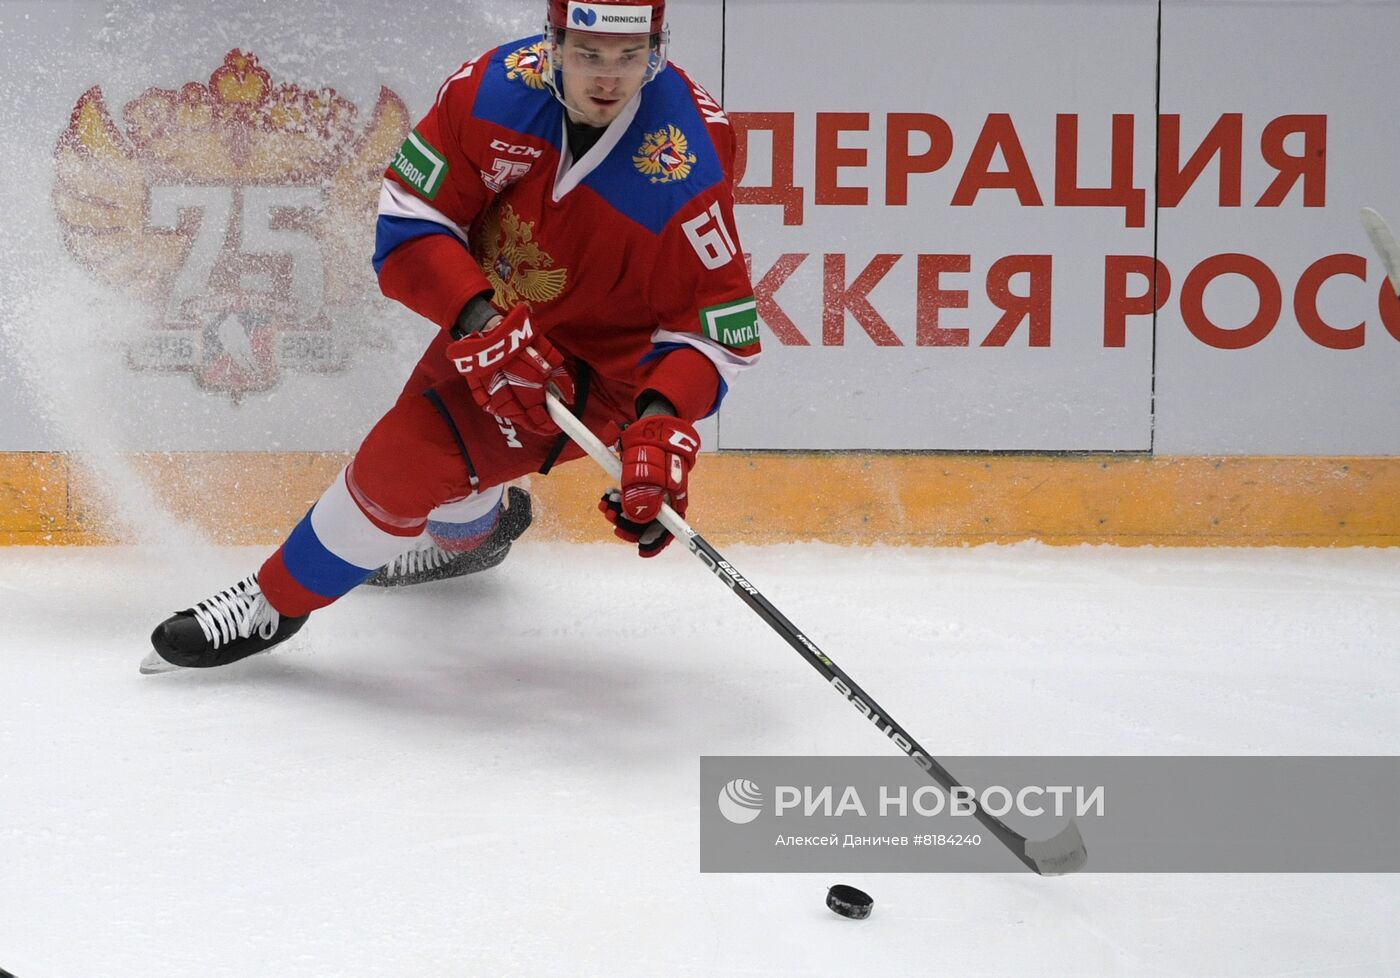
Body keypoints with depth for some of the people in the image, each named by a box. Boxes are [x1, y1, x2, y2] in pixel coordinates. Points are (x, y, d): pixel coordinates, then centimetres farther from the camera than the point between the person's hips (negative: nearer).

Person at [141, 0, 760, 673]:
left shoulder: (688, 160, -29)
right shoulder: (494, 88, -21)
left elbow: (719, 325, -24)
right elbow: (409, 217, -18)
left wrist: (665, 419, -41)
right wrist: (479, 319, -33)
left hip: (594, 366, -5)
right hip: (491, 314, 5)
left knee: (407, 459, -16)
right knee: (442, 436, 26)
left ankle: (277, 604, 7)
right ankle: (470, 535, 64)